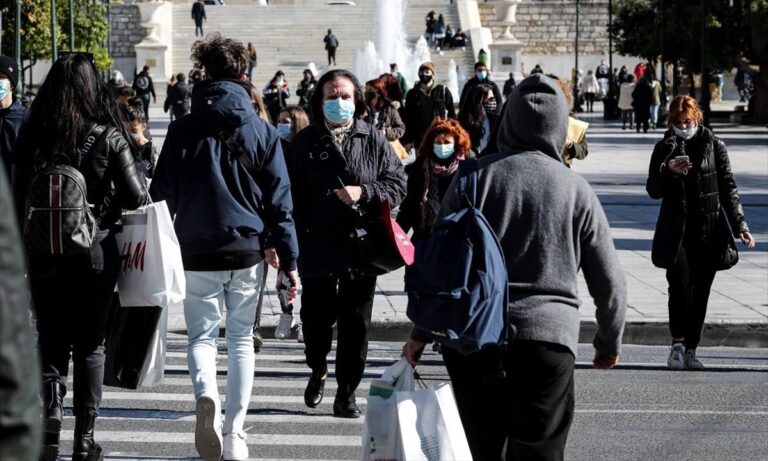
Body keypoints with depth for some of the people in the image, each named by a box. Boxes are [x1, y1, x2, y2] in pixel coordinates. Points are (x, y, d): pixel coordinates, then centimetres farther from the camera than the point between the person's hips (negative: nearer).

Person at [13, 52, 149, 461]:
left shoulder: (31, 137, -4)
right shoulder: (108, 137, -10)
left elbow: (19, 198, -1)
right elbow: (136, 196, -13)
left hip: (45, 257, 1)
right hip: (97, 255, -1)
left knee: (50, 344, 9)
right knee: (90, 346, 11)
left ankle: (48, 428, -10)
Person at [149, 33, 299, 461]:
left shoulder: (183, 130, -1)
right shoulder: (263, 132, 0)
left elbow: (162, 195, 1)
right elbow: (279, 202, 0)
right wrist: (290, 261, 4)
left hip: (197, 253, -1)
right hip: (247, 251, 1)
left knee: (202, 336, 9)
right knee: (241, 341, 11)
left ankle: (206, 395, -21)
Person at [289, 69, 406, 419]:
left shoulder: (373, 141, 5)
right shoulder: (306, 141, 3)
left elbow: (397, 184, 4)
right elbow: (294, 195, 0)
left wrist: (363, 192, -13)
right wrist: (294, 242, -6)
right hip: (318, 250, 0)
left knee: (355, 325, 3)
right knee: (316, 320, 4)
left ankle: (346, 393, 14)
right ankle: (318, 370, 34)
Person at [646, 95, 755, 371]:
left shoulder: (714, 146, 4)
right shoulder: (664, 148, 6)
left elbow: (728, 187, 7)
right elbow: (653, 190, 6)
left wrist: (740, 224, 1)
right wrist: (669, 171, -14)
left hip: (709, 231, 0)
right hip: (676, 230, 0)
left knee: (700, 290, 2)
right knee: (679, 284, -15)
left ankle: (690, 348, 11)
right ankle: (678, 343, -3)